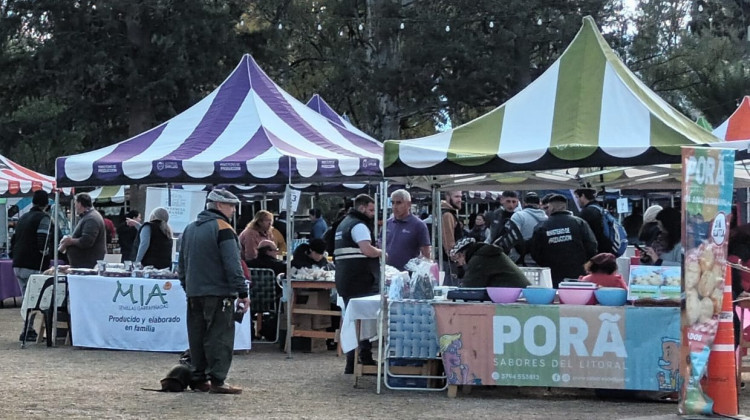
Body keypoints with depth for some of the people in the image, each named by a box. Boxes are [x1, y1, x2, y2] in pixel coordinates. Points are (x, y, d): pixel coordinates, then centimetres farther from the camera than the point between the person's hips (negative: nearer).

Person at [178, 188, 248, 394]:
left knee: (197, 337, 11)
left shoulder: (190, 229, 15)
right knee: (219, 337, -6)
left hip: (194, 293, 8)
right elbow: (233, 265, -16)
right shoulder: (222, 228, -10)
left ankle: (198, 378, 13)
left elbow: (182, 264, 21)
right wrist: (243, 293, -15)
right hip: (218, 293, -8)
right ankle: (217, 380, -9)